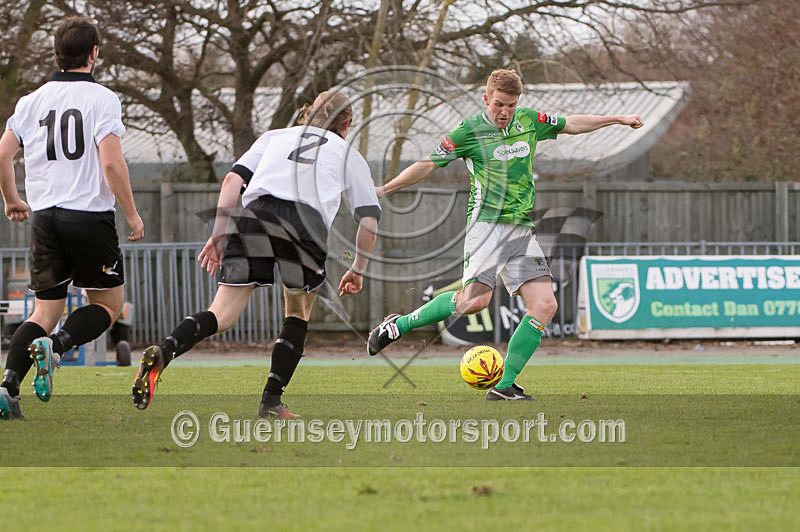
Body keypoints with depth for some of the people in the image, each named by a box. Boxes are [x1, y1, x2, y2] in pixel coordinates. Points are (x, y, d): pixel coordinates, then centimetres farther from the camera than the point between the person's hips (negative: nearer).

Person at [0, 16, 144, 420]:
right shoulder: (101, 99, -6)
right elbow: (111, 162, -15)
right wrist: (132, 215, -4)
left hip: (45, 218, 4)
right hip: (91, 216, -4)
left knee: (45, 312, 11)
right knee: (108, 304, 11)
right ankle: (55, 346, -17)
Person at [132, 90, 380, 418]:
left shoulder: (275, 136, 33)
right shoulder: (349, 155, 30)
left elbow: (234, 178, 17)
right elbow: (369, 220, 21)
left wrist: (219, 233, 14)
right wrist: (358, 271, 33)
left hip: (257, 211, 1)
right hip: (309, 223, -1)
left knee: (222, 315, -4)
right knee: (298, 313, 23)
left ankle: (163, 352, -32)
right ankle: (271, 401, 11)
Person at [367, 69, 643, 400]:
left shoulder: (530, 122, 11)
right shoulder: (469, 131, -4)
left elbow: (572, 125, 27)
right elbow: (428, 165, 0)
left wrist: (618, 119, 30)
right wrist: (383, 190, -5)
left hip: (522, 230, 6)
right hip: (487, 222, -6)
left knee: (545, 304, -9)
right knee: (475, 299, -25)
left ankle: (504, 385, -6)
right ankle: (399, 325, -6)